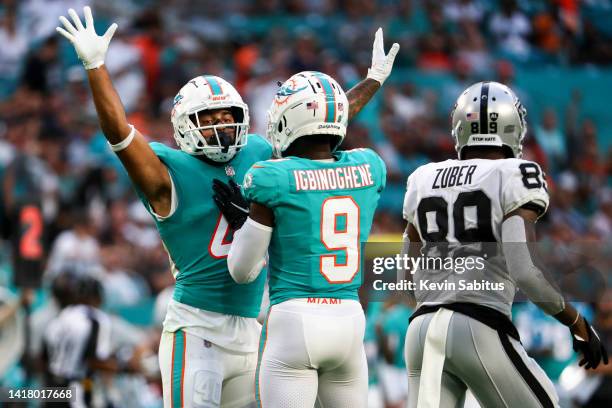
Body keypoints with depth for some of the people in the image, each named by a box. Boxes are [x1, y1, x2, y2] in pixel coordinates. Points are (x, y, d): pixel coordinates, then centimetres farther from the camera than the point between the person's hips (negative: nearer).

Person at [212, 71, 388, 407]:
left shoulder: (273, 179, -8)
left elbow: (244, 271, -3)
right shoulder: (368, 169, 5)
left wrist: (240, 222, 14)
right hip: (349, 320, 5)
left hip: (294, 323, -5)